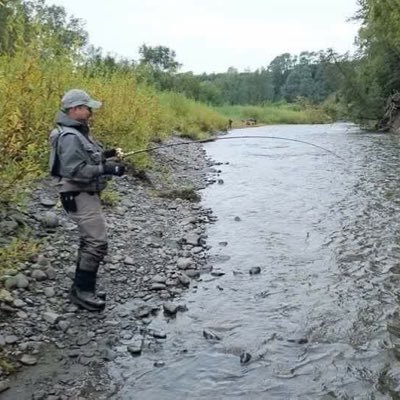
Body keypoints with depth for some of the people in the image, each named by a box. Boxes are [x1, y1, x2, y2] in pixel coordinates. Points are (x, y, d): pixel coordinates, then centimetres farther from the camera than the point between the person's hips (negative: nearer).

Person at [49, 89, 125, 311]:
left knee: (90, 240, 17)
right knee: (97, 242, -11)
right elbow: (75, 171, -27)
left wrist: (106, 154, 11)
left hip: (87, 194, 11)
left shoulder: (78, 131, 12)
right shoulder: (69, 137, -21)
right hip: (80, 196, -11)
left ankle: (82, 287, 27)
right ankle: (82, 291, 0)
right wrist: (107, 169, -26)